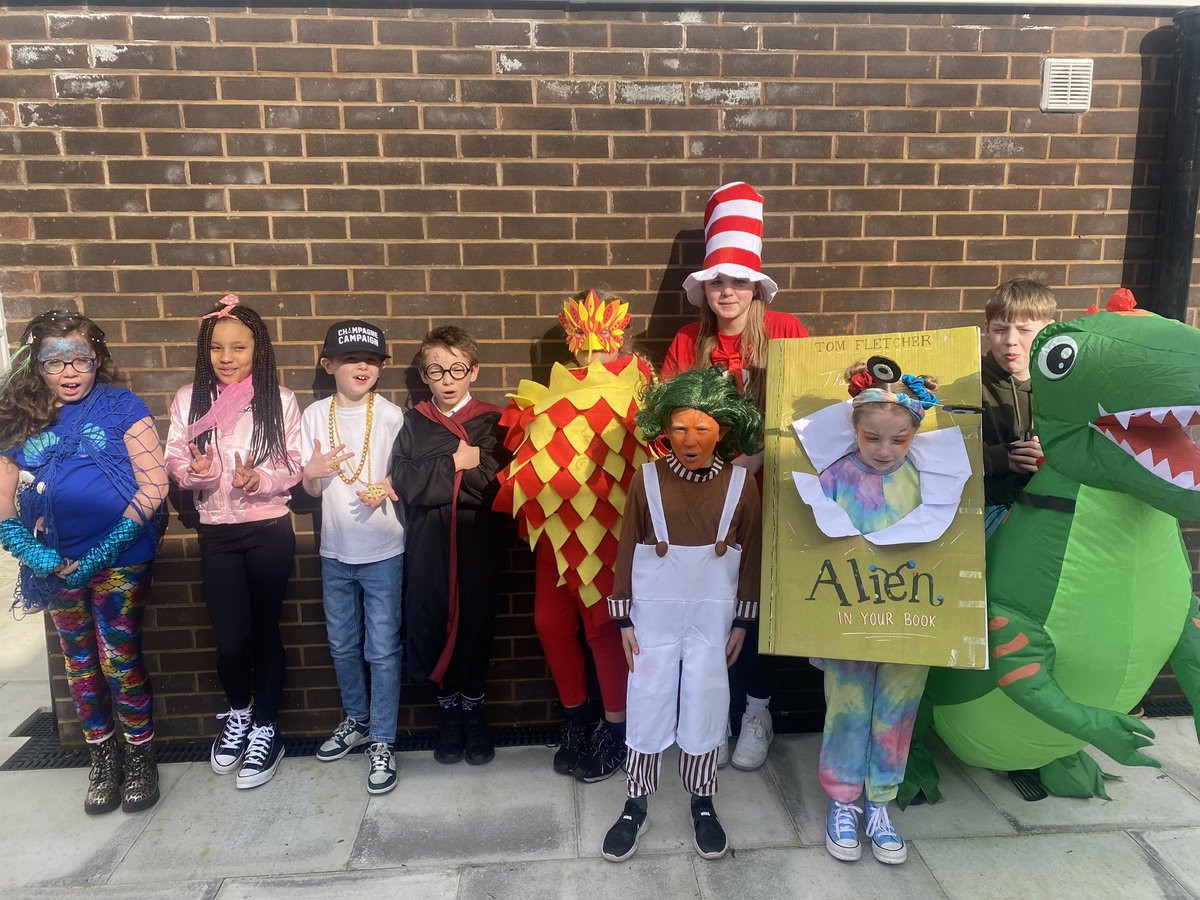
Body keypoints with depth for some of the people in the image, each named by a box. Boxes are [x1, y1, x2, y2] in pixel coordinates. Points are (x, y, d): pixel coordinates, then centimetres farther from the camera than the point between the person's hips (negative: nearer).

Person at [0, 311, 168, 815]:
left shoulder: (121, 407, -5)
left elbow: (153, 487, -11)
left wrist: (102, 554, -15)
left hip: (119, 561, -4)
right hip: (56, 565, 4)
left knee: (120, 660, 0)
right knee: (80, 662, 14)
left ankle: (140, 757, 20)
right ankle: (102, 757, 32)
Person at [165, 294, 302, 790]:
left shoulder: (279, 399, -4)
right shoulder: (189, 399, 1)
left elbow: (293, 467, -3)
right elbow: (175, 464, 3)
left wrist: (260, 480, -22)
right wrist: (195, 472, -19)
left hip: (270, 531, -1)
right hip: (217, 534, 1)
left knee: (264, 631, 9)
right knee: (231, 639, -1)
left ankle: (264, 729, 28)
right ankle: (239, 712, 31)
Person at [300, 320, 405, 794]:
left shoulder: (391, 415, -8)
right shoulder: (314, 416, 0)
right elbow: (310, 489, 5)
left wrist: (385, 489, -22)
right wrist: (313, 472, -17)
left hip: (383, 551, -3)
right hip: (335, 551, 4)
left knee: (382, 650, 3)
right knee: (343, 646, 18)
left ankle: (382, 742, 17)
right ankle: (357, 720, 39)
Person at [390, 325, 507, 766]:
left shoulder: (491, 422, 2)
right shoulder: (413, 424, 8)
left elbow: (496, 485, -11)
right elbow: (405, 485, -6)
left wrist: (435, 480, -11)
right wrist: (457, 465, -11)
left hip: (475, 543, -1)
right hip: (426, 545, 2)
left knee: (475, 622, 4)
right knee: (431, 623, 5)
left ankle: (473, 708, 26)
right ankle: (448, 708, 28)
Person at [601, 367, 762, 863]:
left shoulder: (740, 483, -5)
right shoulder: (646, 479, -7)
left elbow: (750, 556, 2)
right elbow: (628, 549, -2)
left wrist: (742, 622, 4)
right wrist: (624, 618, -2)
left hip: (713, 617, 1)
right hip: (654, 614, 0)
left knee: (704, 710, 10)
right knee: (647, 709, 7)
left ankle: (702, 804, 30)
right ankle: (636, 805, 26)